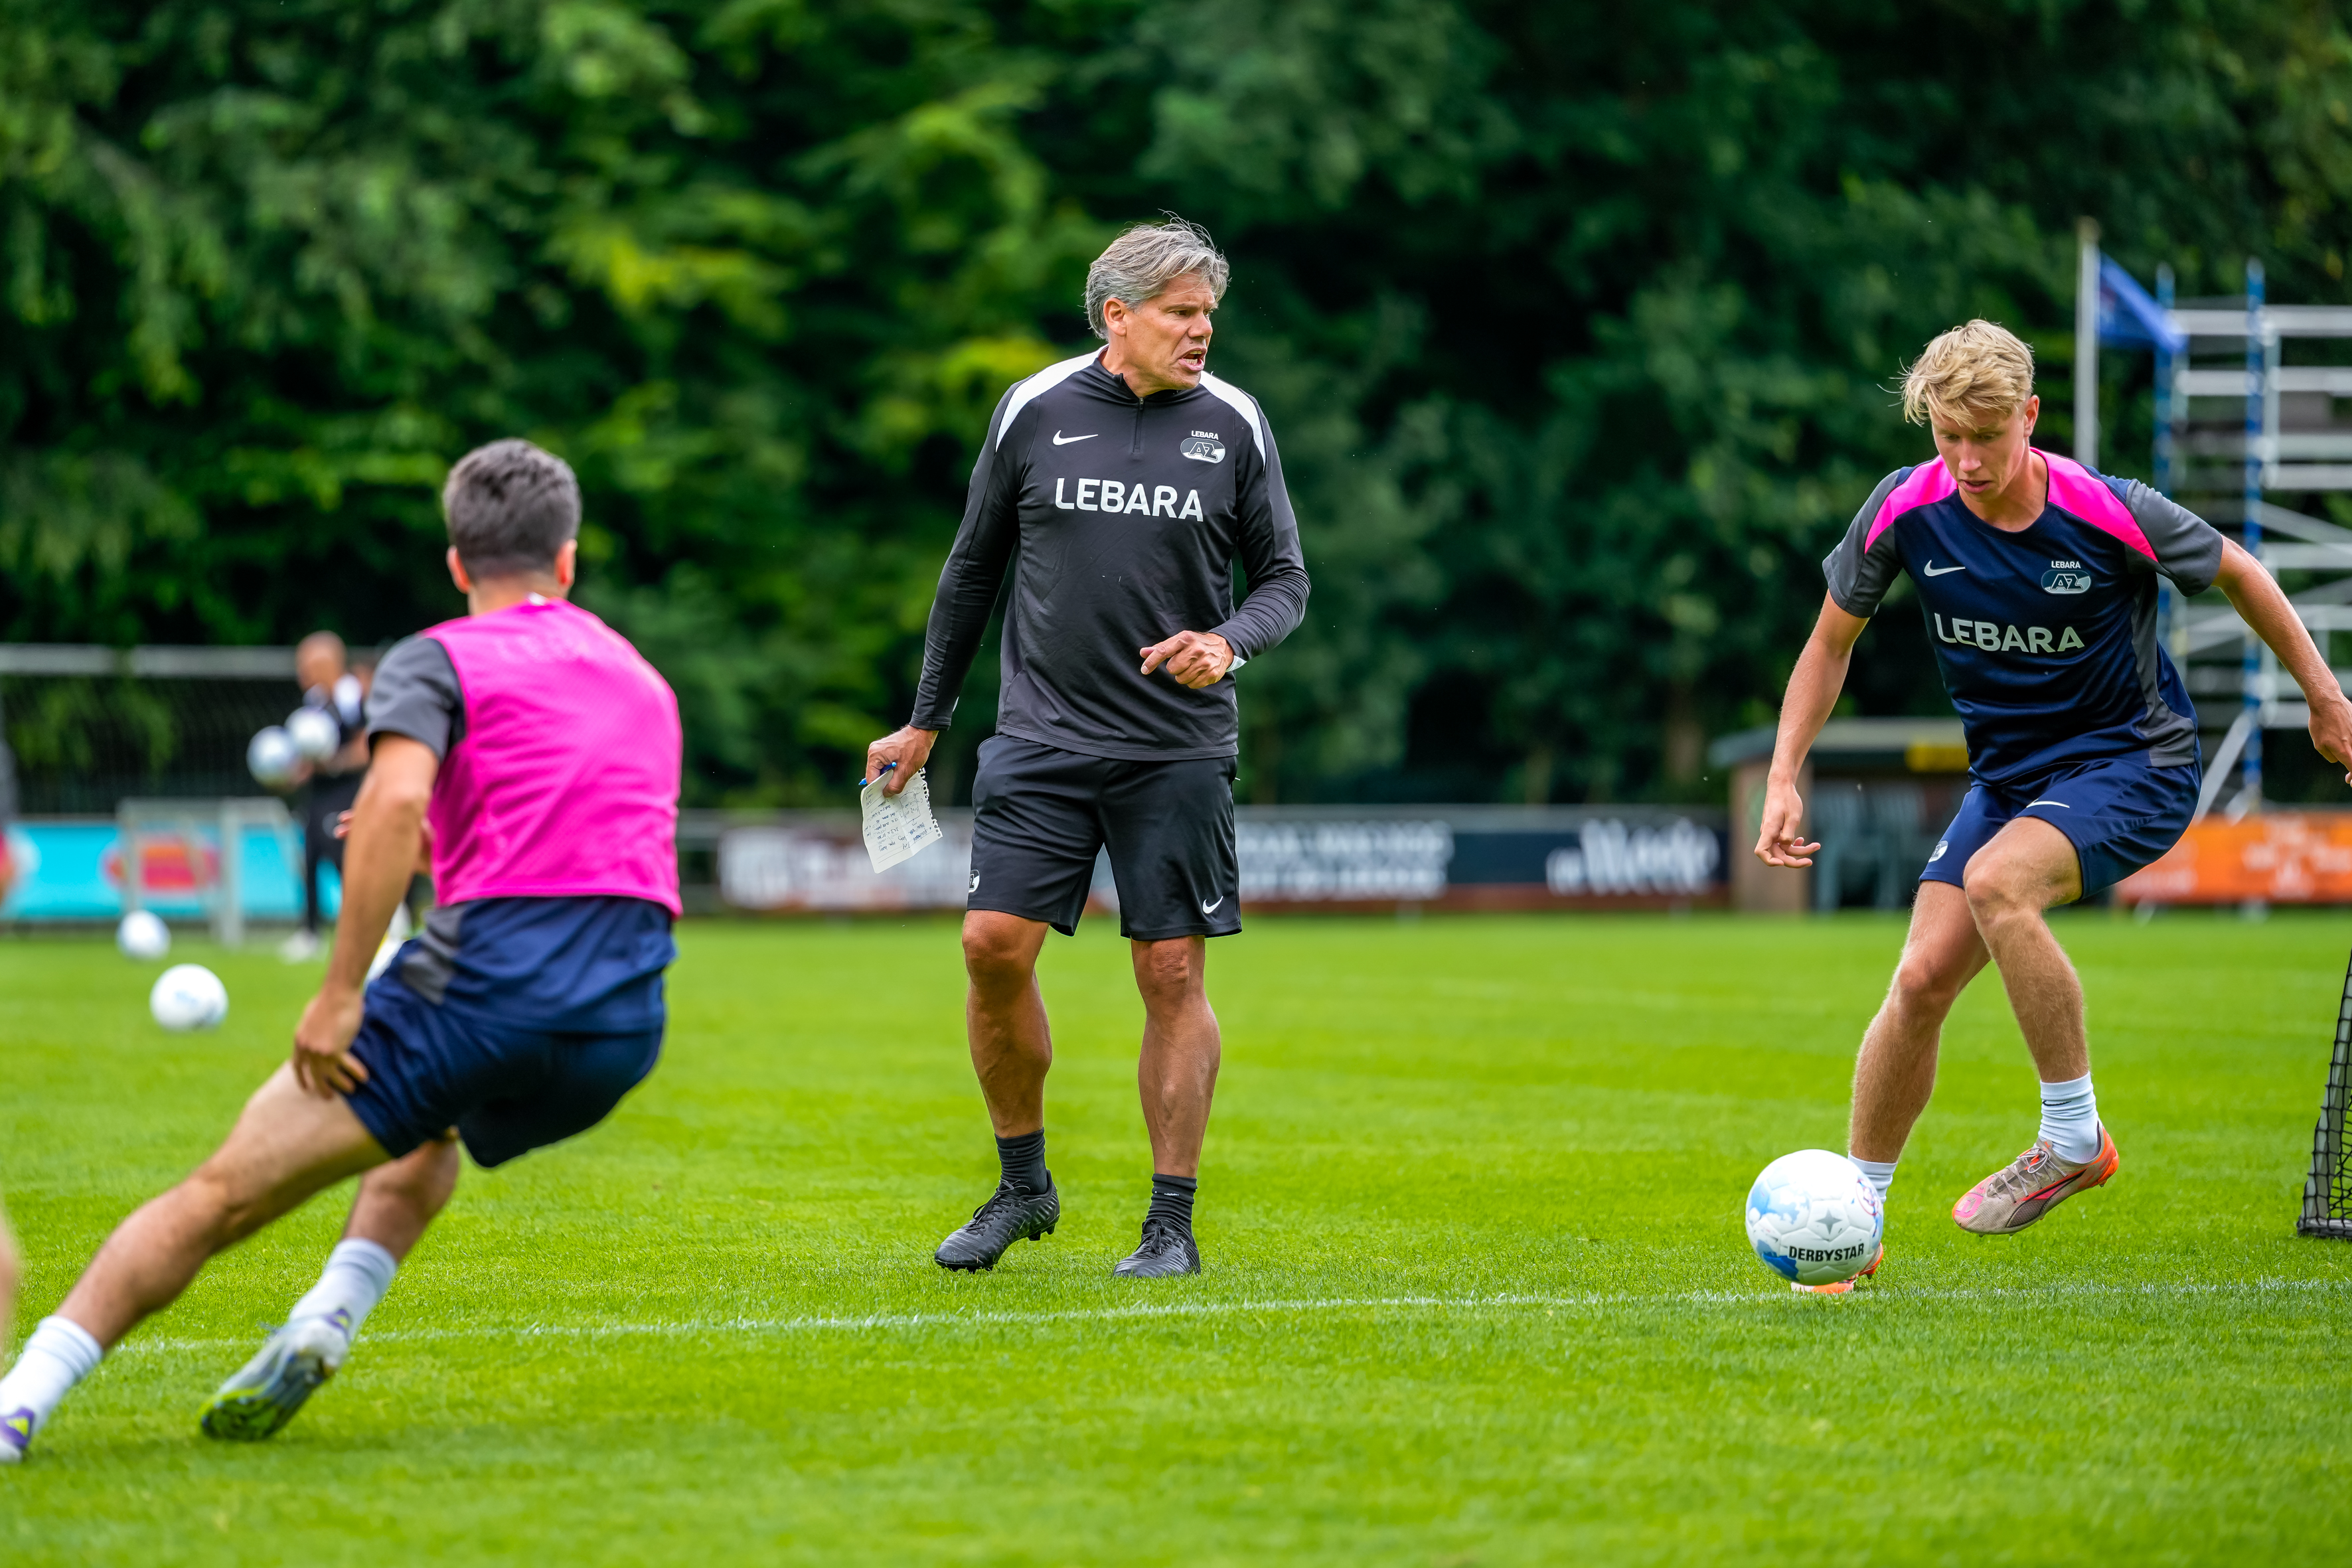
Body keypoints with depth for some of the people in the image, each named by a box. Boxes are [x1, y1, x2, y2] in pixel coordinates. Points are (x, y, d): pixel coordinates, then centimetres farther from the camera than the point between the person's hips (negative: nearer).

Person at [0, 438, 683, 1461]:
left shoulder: (439, 660, 5)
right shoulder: (644, 680, 24)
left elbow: (394, 802, -15)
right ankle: (325, 1326, 13)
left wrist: (341, 993, -15)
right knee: (432, 1125, 36)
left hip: (488, 983, -5)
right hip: (624, 1031, 5)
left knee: (223, 1193, -2)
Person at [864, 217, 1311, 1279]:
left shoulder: (1233, 425, 2)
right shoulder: (1035, 412, 2)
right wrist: (925, 723, 15)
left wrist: (1228, 642, -14)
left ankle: (1172, 1224, 7)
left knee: (1172, 974, -3)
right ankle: (1023, 1185, 10)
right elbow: (973, 569, 12)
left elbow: (1284, 580, 8)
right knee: (994, 946, -9)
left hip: (1179, 745, 0)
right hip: (1043, 737, 0)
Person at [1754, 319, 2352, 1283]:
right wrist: (1785, 778, -4)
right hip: (2007, 774, 5)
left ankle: (2074, 1138, -18)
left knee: (1995, 883, -33)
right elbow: (1833, 639, 4)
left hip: (2136, 762, -5)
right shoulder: (1906, 509, -12)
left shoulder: (2112, 515, -21)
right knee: (1922, 979, -8)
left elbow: (2235, 573, -2)